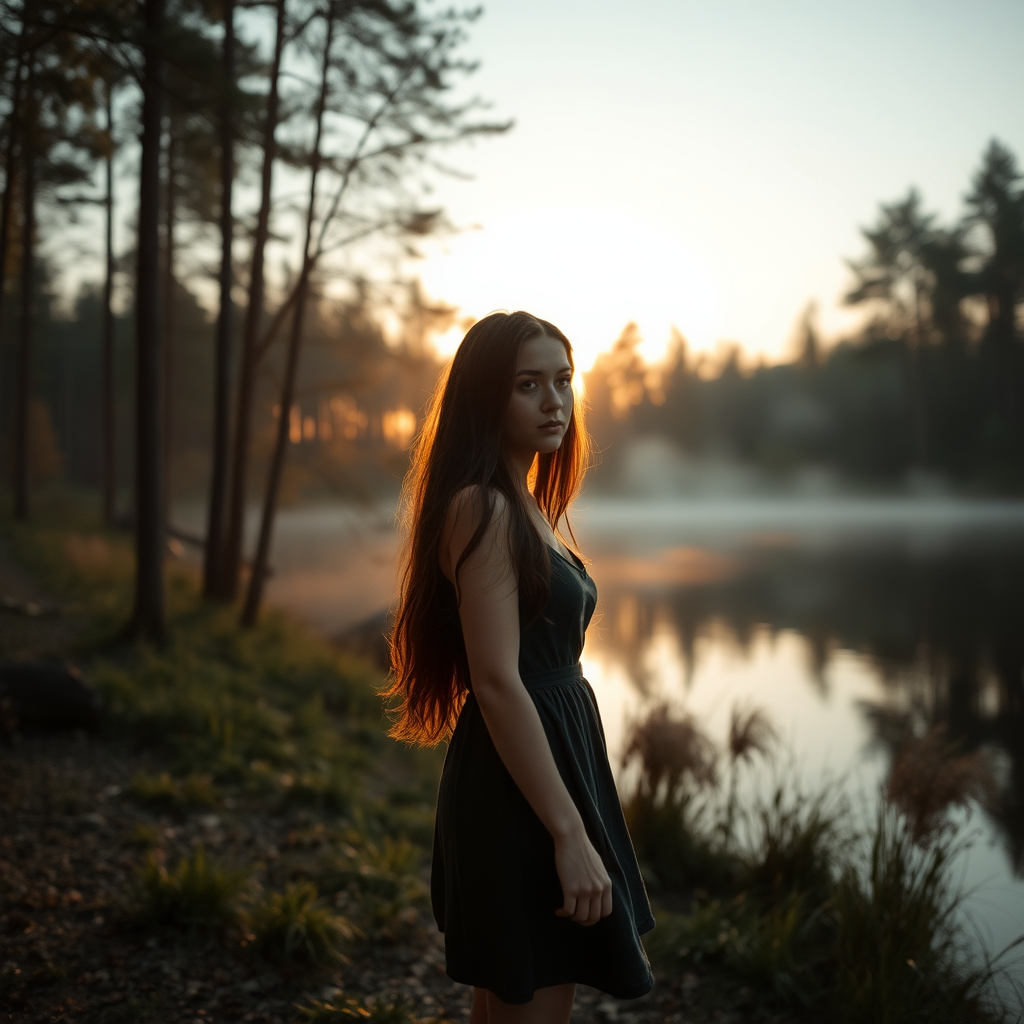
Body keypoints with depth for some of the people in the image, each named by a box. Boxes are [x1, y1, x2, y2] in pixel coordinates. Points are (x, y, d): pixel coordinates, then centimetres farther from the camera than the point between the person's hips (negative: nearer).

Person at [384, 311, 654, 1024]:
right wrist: (569, 834, -23)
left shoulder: (528, 505, 14)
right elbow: (497, 681, -23)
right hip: (519, 796, -10)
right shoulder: (481, 506, -17)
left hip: (560, 758, 10)